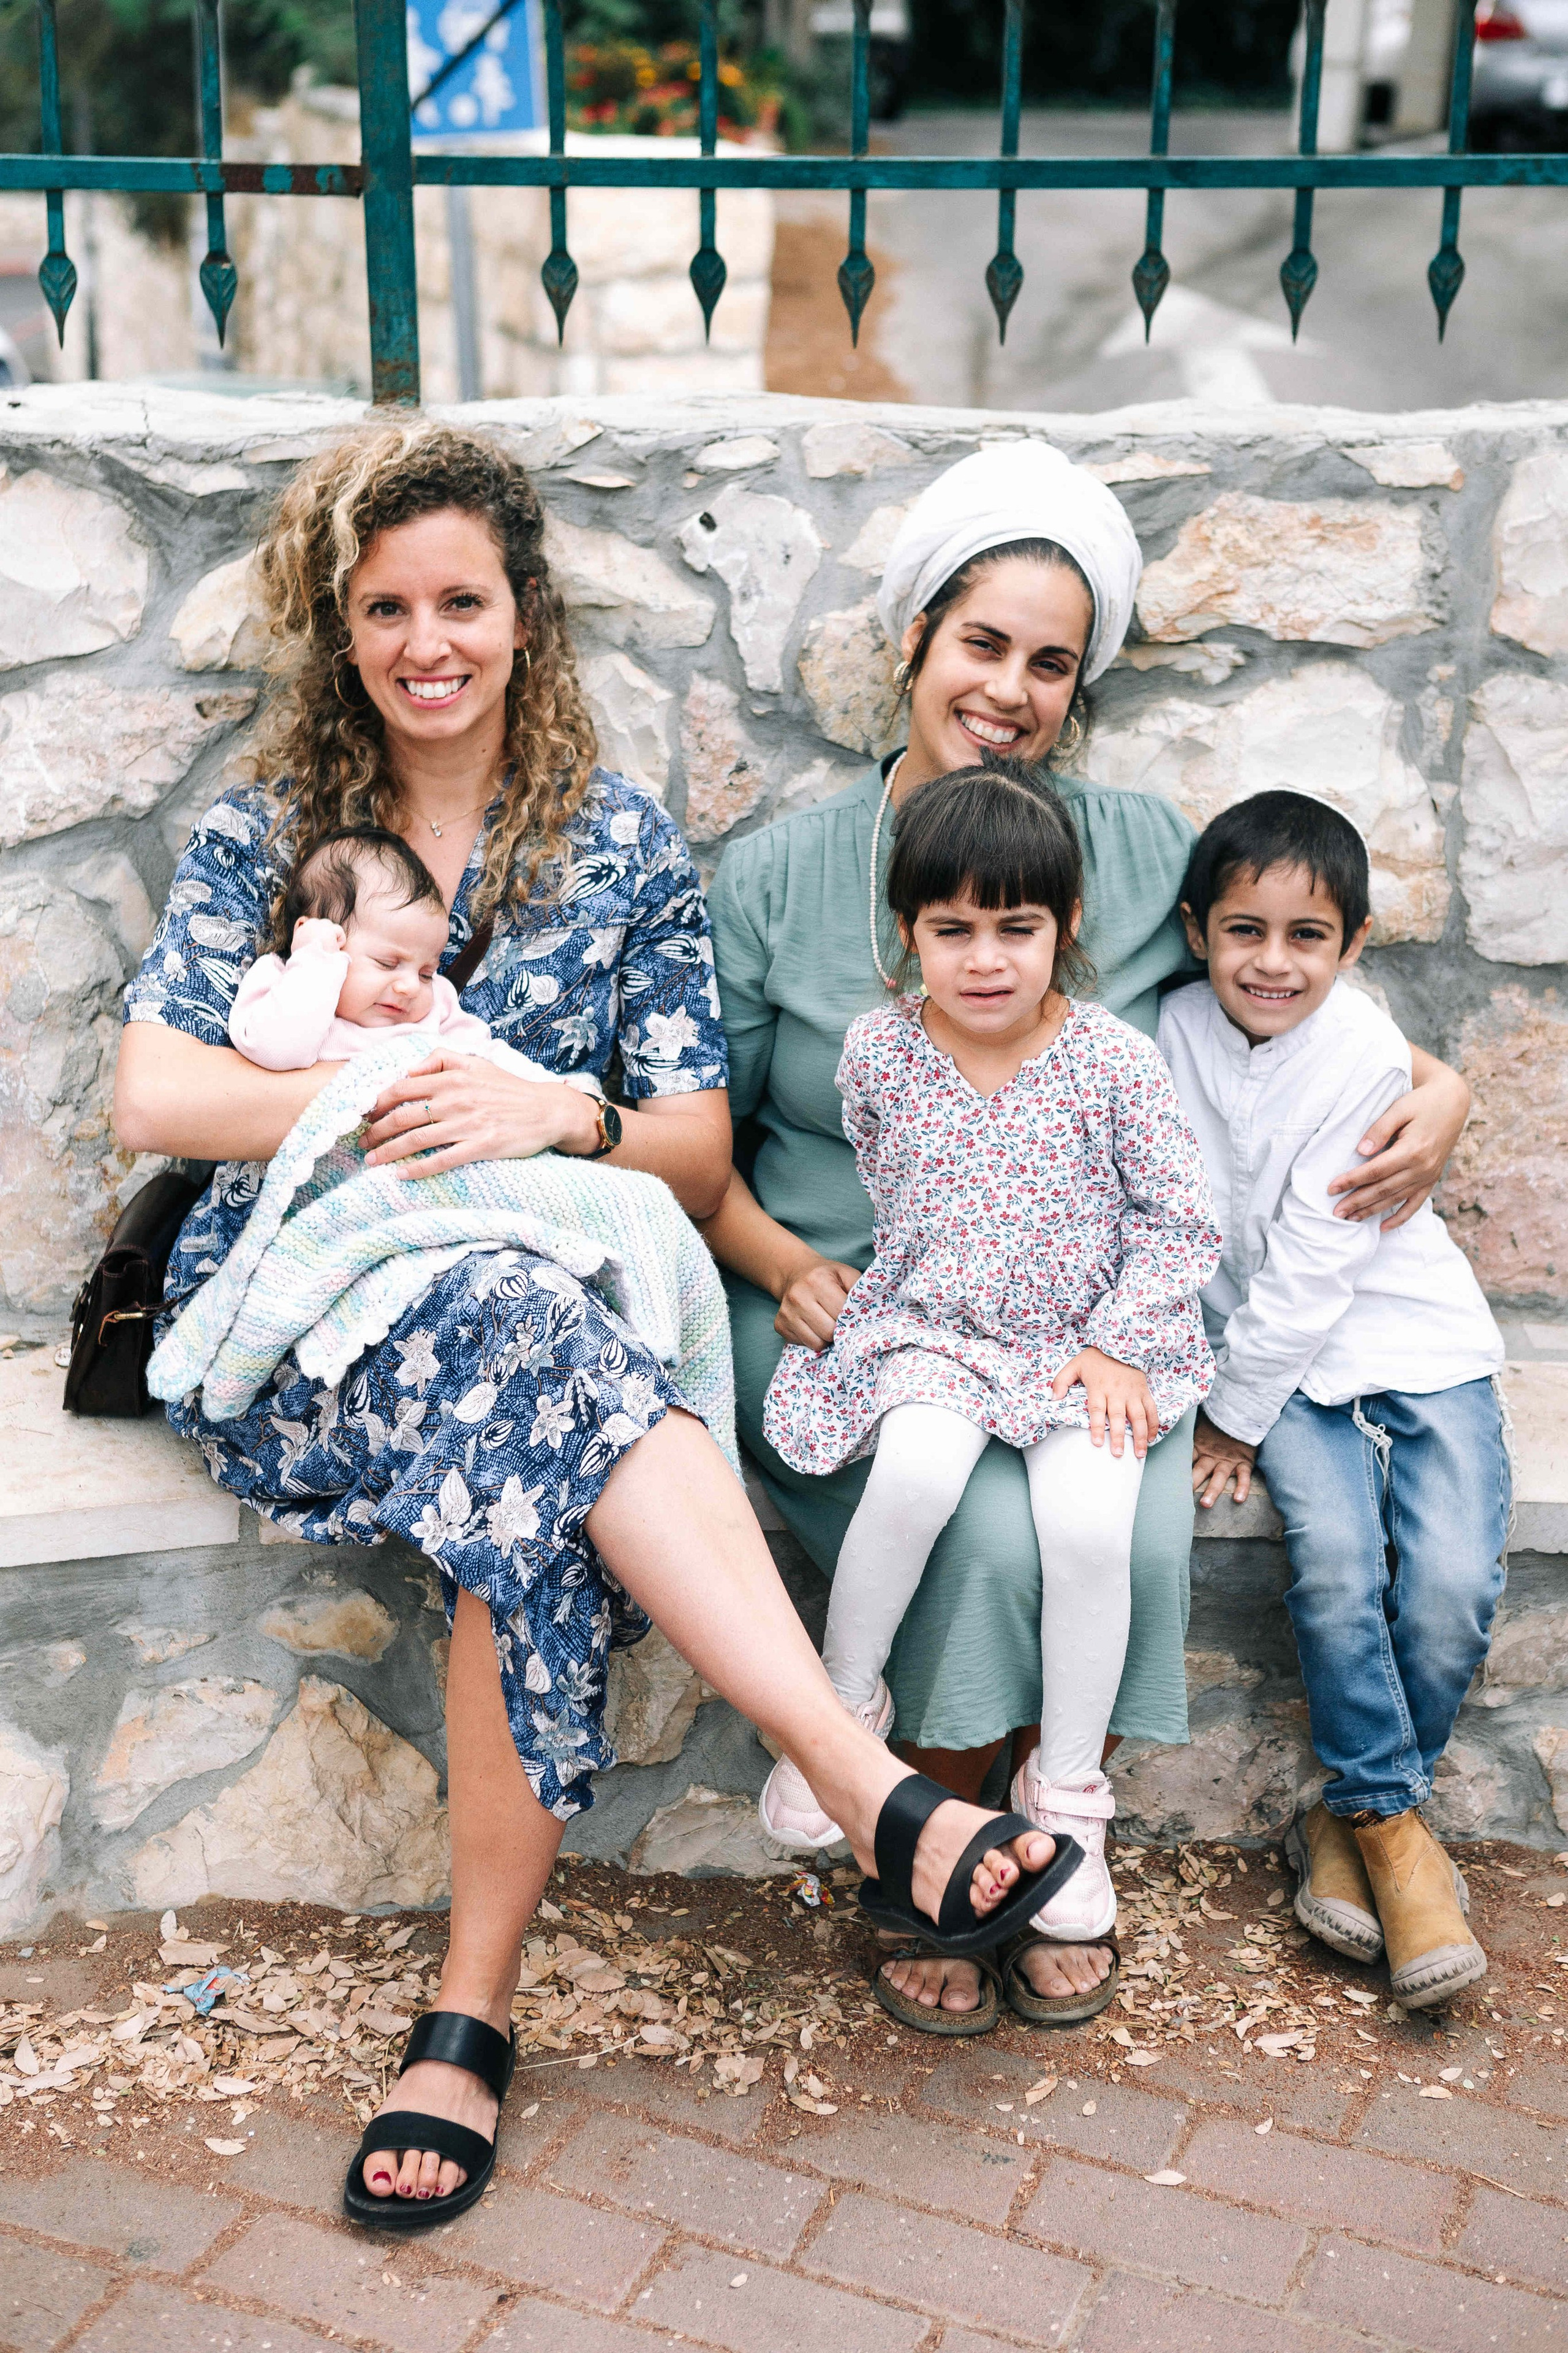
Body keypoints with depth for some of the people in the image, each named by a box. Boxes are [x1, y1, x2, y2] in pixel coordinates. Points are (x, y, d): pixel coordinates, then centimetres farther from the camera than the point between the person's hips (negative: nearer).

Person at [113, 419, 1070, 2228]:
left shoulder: (622, 844, 9)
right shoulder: (260, 831, 9)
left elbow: (700, 1159, 6)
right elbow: (153, 1095, -3)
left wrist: (557, 1114, -15)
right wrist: (399, 1099, -12)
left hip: (544, 1298, 1)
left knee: (534, 1500, -36)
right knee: (522, 1348, -36)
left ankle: (470, 2018, -26)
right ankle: (883, 1801, -40)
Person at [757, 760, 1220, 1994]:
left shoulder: (1115, 1059, -7)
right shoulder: (878, 1053, -2)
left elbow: (1183, 1219, -2)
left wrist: (1116, 1345, -9)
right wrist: (912, 1288, 12)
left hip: (1086, 1344, -1)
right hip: (927, 1331, 1)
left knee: (1090, 1518, -26)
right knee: (917, 1468, -32)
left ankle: (1067, 1792, -5)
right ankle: (845, 1703, -6)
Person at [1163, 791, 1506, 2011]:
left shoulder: (1365, 1055, -17)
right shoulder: (1178, 1031, -5)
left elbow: (1311, 1267, -17)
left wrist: (1236, 1416, -13)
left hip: (1413, 1338, -2)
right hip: (1272, 1351, 2)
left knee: (1454, 1581, -18)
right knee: (1335, 1554, -21)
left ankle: (1353, 1814, 3)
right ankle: (1393, 1823, -5)